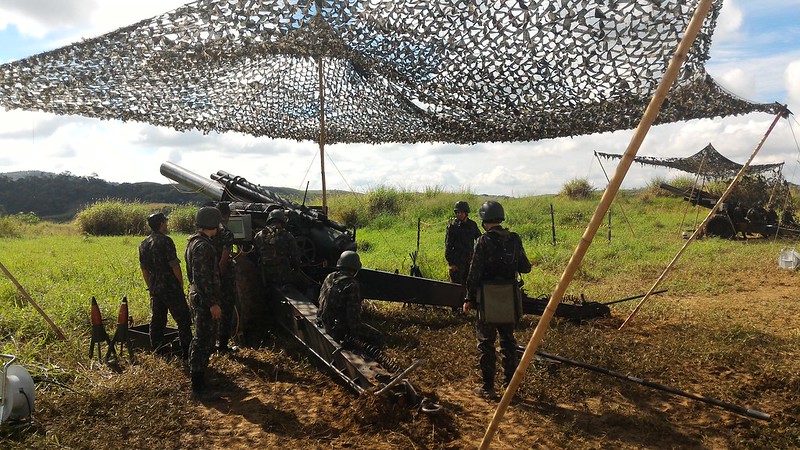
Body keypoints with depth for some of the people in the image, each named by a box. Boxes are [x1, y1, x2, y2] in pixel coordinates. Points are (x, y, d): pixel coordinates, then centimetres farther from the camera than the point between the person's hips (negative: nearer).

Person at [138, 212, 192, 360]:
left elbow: (144, 269, 15)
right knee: (183, 320, -1)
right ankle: (187, 353, 0)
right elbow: (174, 265, -16)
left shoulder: (144, 244, 10)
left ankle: (158, 352, 22)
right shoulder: (165, 241, -14)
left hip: (155, 289, 8)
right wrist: (181, 284, -4)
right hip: (171, 288, -8)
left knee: (157, 321, 15)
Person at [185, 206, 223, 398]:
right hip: (204, 298, -11)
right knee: (204, 340, -5)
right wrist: (213, 303, -22)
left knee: (202, 338, 20)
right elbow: (202, 278, -25)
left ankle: (197, 374, 33)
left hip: (198, 295, 11)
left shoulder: (195, 242, 13)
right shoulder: (203, 246, -21)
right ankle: (198, 386, 1)